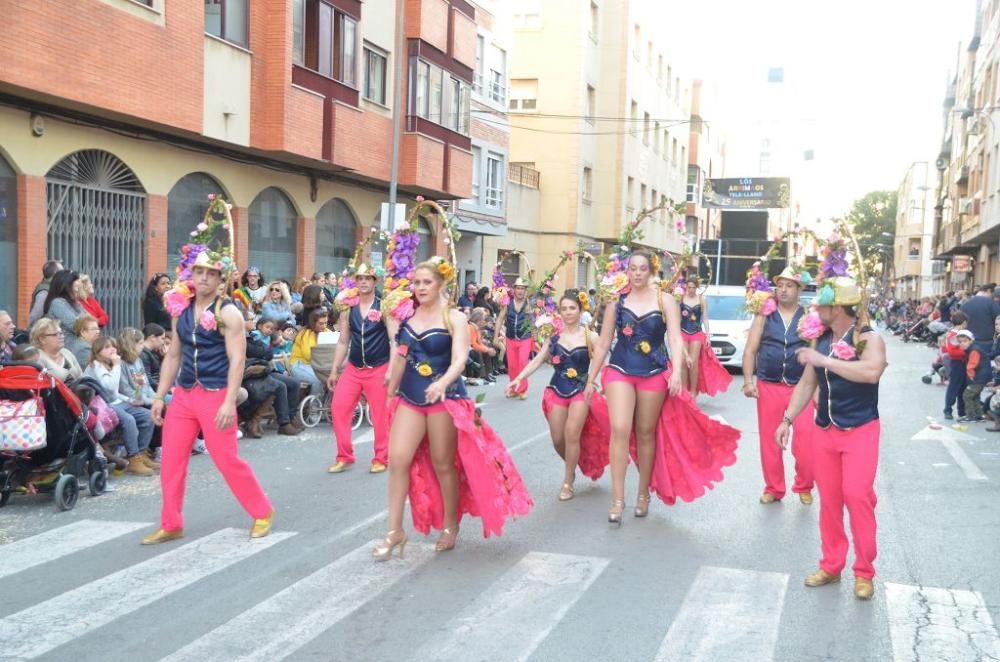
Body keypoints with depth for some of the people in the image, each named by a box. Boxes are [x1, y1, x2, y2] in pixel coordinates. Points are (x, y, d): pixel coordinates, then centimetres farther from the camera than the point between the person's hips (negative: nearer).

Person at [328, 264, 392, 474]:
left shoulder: (383, 307, -6)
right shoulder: (348, 309, 6)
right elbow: (343, 342, 11)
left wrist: (391, 369, -17)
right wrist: (334, 370, 9)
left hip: (378, 369, -4)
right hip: (353, 368, 4)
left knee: (380, 415, 1)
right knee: (338, 409, 0)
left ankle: (381, 458, 16)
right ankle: (344, 456, 13)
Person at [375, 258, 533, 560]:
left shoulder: (455, 319, -6)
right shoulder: (406, 317, 6)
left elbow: (459, 359, -22)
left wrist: (443, 382, -34)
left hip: (445, 398, -4)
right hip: (409, 398, 4)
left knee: (443, 464, 5)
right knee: (397, 459, -6)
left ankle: (450, 526, 25)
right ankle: (395, 531, 4)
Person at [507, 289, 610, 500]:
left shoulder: (590, 336, -5)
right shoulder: (554, 336, 2)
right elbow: (537, 360, 0)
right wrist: (518, 378, -11)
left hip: (581, 390, -3)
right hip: (557, 390, 3)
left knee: (571, 433, -16)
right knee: (557, 439, 2)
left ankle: (568, 482, 0)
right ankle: (572, 465, 34)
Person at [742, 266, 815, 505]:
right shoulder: (764, 316, 6)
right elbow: (750, 350, 5)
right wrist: (748, 381, -5)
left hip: (801, 387, -1)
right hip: (769, 386, 1)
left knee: (805, 441, -6)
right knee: (769, 441, 7)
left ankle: (804, 487, 14)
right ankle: (773, 488, 22)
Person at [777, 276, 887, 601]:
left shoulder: (868, 338, -11)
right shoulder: (821, 340, 7)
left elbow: (872, 371, -32)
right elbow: (807, 383, 14)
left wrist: (824, 360, -28)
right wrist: (787, 419, 9)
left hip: (860, 431, -5)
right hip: (824, 430, 6)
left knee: (857, 496, -12)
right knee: (828, 499, 8)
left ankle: (864, 571, 1)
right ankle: (831, 565, 18)